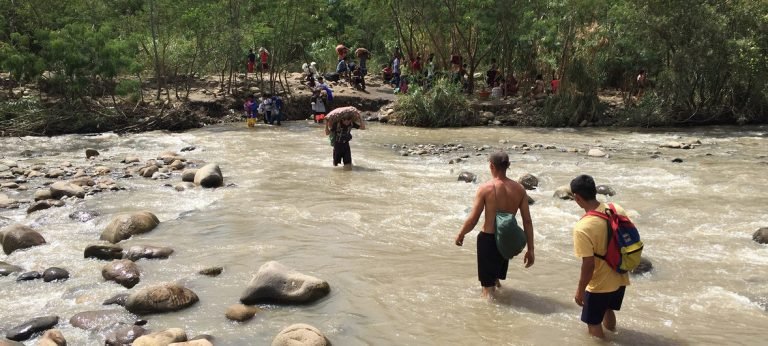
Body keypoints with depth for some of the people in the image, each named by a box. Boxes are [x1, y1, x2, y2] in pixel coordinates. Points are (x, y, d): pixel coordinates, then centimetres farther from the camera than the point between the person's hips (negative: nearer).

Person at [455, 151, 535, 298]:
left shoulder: (485, 188, -16)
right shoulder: (519, 189, -5)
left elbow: (472, 219, -13)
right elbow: (527, 221, -3)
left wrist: (460, 235, 6)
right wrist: (530, 249, 4)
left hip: (488, 239, -5)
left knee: (488, 286, 7)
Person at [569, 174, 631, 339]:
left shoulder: (582, 228, -29)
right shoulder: (617, 210, -9)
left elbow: (588, 265, -26)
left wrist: (580, 290, -11)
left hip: (599, 285, -7)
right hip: (620, 279, 8)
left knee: (593, 324, 15)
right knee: (608, 310, 33)